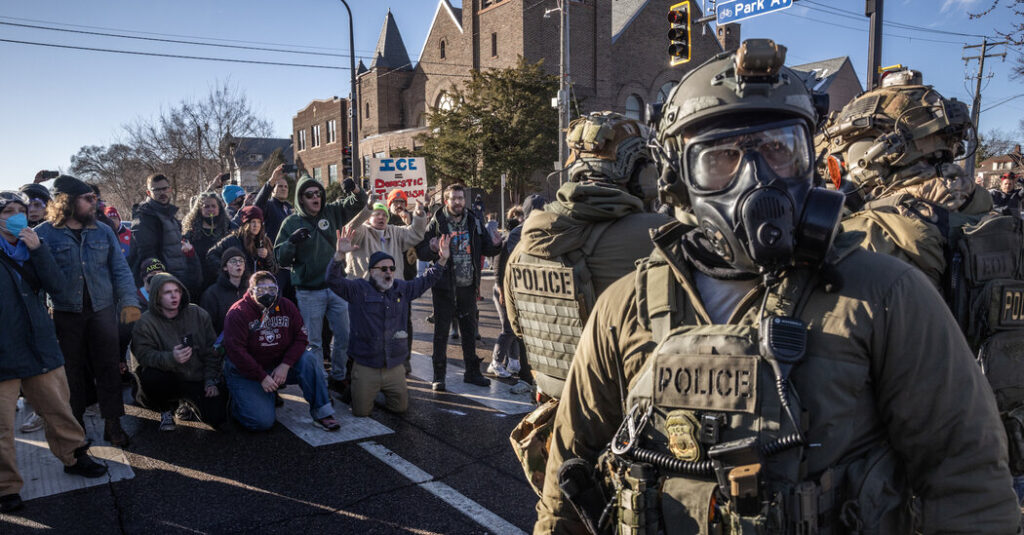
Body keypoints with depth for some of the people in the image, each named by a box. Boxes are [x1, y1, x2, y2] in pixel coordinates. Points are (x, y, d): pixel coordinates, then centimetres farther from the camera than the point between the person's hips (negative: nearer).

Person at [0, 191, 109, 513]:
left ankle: (74, 457, 33)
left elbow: (56, 286, -4)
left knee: (59, 408, 14)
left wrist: (38, 249, -13)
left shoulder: (31, 249, 11)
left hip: (39, 345, 4)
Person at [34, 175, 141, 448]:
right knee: (72, 370, 10)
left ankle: (112, 423, 12)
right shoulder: (44, 234, -3)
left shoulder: (103, 231, 6)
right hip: (66, 313, -2)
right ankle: (75, 424, 25)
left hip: (102, 310, 2)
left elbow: (120, 269, 5)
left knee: (108, 366, 4)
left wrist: (129, 301, -6)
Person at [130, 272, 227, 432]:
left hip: (199, 379, 2)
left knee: (217, 418, -15)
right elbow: (143, 354, -18)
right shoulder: (146, 323, -7)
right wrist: (171, 358, -37)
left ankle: (190, 403, 24)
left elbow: (212, 350, 4)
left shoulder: (198, 314, 2)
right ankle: (167, 410, -1)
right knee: (150, 376, -36)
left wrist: (211, 380, -4)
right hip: (169, 380, -2)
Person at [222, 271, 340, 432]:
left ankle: (322, 413, -19)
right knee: (262, 422, -19)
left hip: (280, 367, 4)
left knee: (309, 359, -23)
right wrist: (262, 377, -21)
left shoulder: (286, 306, -1)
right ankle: (238, 400, 15)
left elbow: (300, 337, -3)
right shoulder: (238, 312, -13)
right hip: (246, 373, -4)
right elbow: (235, 351, -18)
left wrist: (285, 366, -18)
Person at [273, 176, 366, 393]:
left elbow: (358, 203, 5)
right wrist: (292, 241, -24)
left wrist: (355, 189, -17)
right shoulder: (291, 223, -4)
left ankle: (338, 378, 27)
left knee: (344, 336, 9)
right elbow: (280, 258, -5)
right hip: (309, 293, -3)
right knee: (314, 341, 6)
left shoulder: (332, 212, 3)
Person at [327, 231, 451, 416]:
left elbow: (427, 281, 16)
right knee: (361, 411, 2)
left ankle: (382, 390, 43)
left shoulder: (402, 288, 8)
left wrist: (442, 260, 4)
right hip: (365, 365, -4)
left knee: (401, 407, 13)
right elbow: (333, 280, -20)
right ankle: (363, 391, 36)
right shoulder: (358, 289, -7)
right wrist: (340, 254, -37)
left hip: (395, 365, 4)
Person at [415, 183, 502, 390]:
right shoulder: (436, 223, -5)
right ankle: (439, 376, 10)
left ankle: (472, 371, 27)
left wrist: (496, 245, -9)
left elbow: (486, 249, 13)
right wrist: (432, 249, -30)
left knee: (469, 330, 14)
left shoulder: (474, 222, 7)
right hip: (444, 286, -4)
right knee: (441, 331, 1)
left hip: (468, 286, 4)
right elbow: (421, 252, -8)